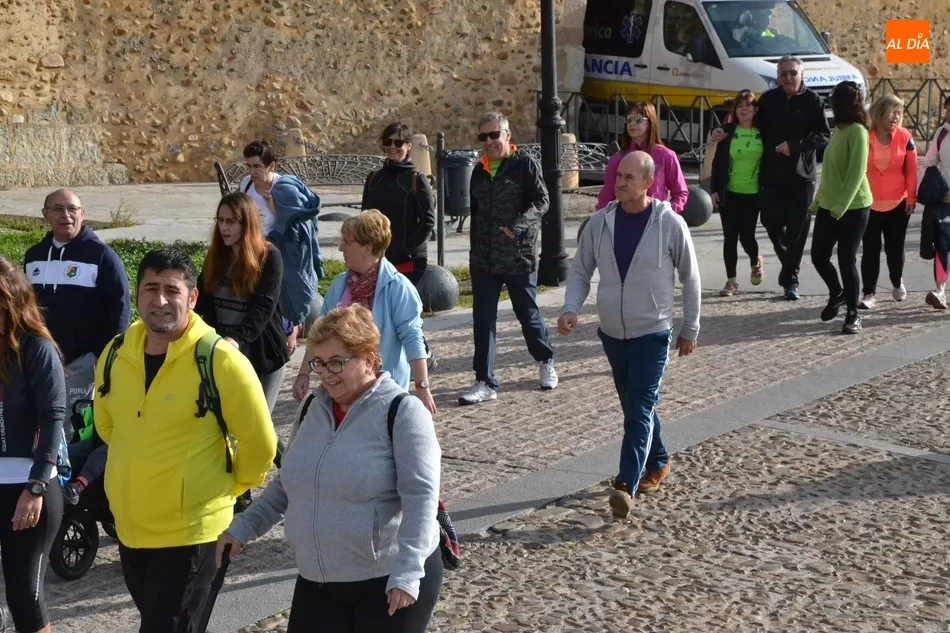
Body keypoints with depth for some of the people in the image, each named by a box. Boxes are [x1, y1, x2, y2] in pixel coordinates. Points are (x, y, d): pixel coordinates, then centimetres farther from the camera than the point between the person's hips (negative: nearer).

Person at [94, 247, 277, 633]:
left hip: (190, 532, -6)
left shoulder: (220, 361, -17)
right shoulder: (116, 355, 0)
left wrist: (226, 488, 2)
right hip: (129, 527, 6)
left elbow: (260, 444, -10)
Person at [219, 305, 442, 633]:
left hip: (390, 579, -6)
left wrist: (407, 571, -26)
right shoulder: (311, 409, 9)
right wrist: (244, 526, 7)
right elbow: (288, 484, 18)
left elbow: (421, 497, -18)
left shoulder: (402, 412, -12)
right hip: (318, 582, 6)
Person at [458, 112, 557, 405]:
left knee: (528, 314, 10)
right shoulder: (479, 171, 12)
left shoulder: (525, 164, -6)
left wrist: (517, 227, -29)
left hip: (519, 257, -5)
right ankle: (485, 383, 4)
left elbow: (541, 202, -14)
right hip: (483, 260, 5)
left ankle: (545, 361, 36)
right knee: (483, 321, 0)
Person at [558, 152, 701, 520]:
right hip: (612, 333, 5)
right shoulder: (601, 222, -2)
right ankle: (657, 463, 37)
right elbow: (580, 270, 6)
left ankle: (626, 485, -17)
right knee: (634, 407, 17)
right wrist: (571, 308, -11)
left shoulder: (670, 224, -11)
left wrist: (690, 330, 4)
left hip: (652, 334, -5)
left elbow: (690, 279, -1)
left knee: (640, 410, -12)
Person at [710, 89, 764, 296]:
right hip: (729, 192, 1)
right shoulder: (728, 132, 1)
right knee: (730, 237, 1)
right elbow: (718, 162, 2)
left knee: (746, 235, -3)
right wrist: (715, 189, -4)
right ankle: (731, 281, 9)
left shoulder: (762, 133, -1)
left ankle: (756, 262, 31)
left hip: (752, 193, -1)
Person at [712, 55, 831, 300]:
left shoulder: (812, 101, -2)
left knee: (797, 228, -3)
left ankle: (791, 278, 7)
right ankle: (788, 264, 31)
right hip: (771, 176, 3)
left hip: (801, 177, -3)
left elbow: (824, 137, -7)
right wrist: (725, 133, 2)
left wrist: (794, 146, -19)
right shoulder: (768, 99, 8)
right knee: (772, 224, 4)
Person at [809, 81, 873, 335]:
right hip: (828, 206, 8)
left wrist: (842, 205, -25)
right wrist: (817, 201, 18)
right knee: (819, 256, 10)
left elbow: (857, 172, -20)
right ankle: (837, 294, 34)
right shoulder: (839, 130, 13)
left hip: (852, 208, -8)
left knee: (847, 260, -6)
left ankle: (853, 315, 4)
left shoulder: (857, 131, -13)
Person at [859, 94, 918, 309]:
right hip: (869, 205, -1)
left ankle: (897, 283, 36)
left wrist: (911, 198, -2)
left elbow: (911, 170, 1)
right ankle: (869, 294, 6)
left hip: (897, 204, 1)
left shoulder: (905, 137, -3)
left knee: (895, 249, 9)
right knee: (870, 250, 0)